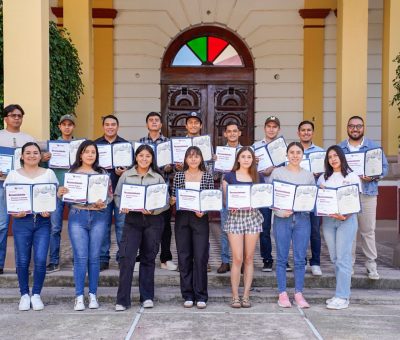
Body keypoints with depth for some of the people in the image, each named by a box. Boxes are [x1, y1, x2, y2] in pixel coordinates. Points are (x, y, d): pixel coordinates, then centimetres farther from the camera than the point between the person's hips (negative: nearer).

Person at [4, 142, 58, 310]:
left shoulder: (48, 173, 8)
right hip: (21, 221, 0)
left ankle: (36, 294, 11)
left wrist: (49, 211, -11)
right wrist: (14, 213, -13)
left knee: (40, 260, -6)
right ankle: (24, 295, 17)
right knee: (22, 261, 3)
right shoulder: (14, 174, 7)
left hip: (43, 221, 0)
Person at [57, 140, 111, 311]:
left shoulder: (102, 173, 8)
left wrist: (103, 202, -14)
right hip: (77, 216, -1)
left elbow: (110, 194, 6)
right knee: (80, 257, -3)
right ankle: (79, 296, 3)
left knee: (94, 257, 4)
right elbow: (66, 197, 7)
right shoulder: (72, 172, 7)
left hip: (98, 217, 1)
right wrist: (60, 193, -14)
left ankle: (93, 295, 13)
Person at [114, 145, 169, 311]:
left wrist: (153, 210, -16)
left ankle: (147, 297, 20)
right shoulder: (126, 175, 7)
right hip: (132, 219, 0)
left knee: (148, 258, 8)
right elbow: (117, 195, 8)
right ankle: (122, 300, -3)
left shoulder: (158, 178, 6)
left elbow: (166, 202, 2)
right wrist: (123, 206, -13)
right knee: (126, 257, -9)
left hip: (153, 221, 1)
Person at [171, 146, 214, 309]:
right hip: (181, 218, 2)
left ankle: (201, 296, 7)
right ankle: (188, 295, 14)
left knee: (201, 257, -3)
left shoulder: (207, 176, 5)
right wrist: (173, 200, -10)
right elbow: (173, 198, 12)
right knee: (184, 257, 4)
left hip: (200, 218, -2)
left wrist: (203, 211, -13)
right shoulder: (179, 176, 9)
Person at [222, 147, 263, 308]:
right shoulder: (229, 177, 5)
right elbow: (225, 199, 4)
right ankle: (235, 296, 3)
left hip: (253, 217, 2)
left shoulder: (259, 178, 10)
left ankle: (246, 295, 10)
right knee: (237, 258, -7)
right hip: (235, 217, -2)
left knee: (249, 258, 4)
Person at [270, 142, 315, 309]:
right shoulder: (277, 172, 3)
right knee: (282, 258, 3)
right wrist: (280, 212, -14)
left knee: (300, 259, 4)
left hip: (302, 219, 2)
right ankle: (282, 293, 11)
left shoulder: (309, 175, 11)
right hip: (282, 219, -2)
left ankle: (299, 293, 13)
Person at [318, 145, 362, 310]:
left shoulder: (352, 177, 3)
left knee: (343, 258, -8)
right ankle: (342, 292, 14)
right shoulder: (323, 178, 14)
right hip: (328, 219, 4)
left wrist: (345, 216, -17)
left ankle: (342, 297, -6)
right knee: (335, 258, 6)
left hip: (347, 220, -4)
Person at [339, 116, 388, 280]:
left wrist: (373, 177, -13)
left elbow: (384, 166, 5)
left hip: (367, 193, -1)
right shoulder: (339, 148, 10)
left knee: (368, 230, 0)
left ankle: (371, 265, 9)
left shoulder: (374, 147, 7)